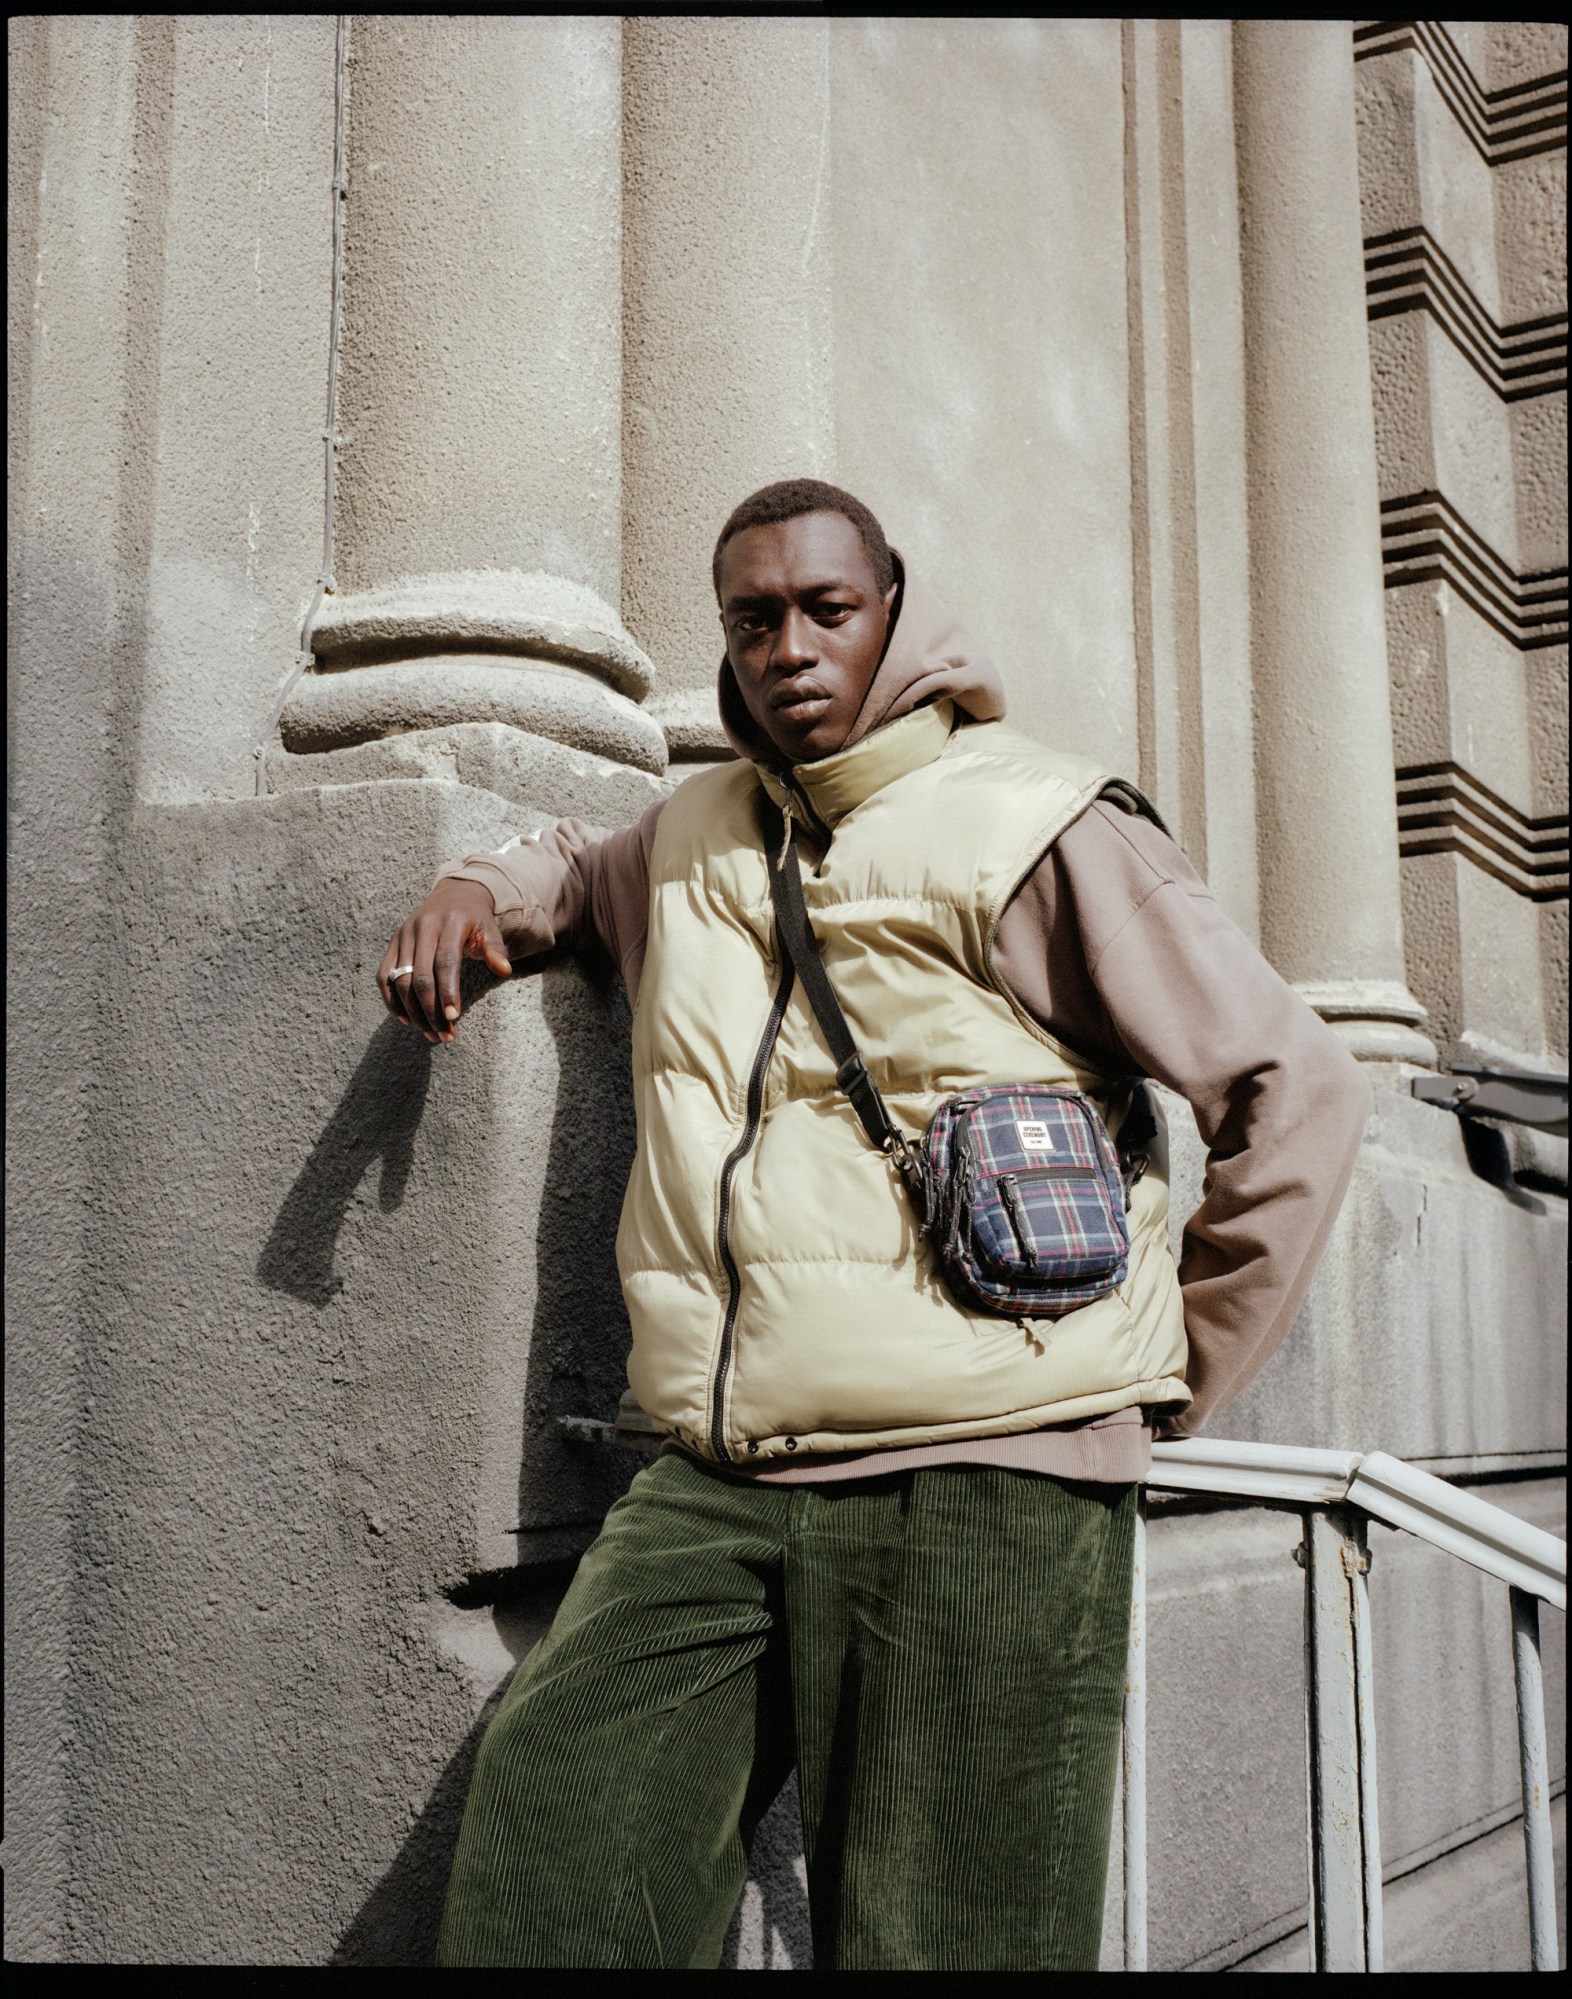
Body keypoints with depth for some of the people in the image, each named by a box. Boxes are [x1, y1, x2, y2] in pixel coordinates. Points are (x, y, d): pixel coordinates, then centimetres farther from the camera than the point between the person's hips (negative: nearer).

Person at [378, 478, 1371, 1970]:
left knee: (934, 1944, -1)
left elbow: (1297, 1093, 2)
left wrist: (1166, 1378, 4)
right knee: (539, 1849, -16)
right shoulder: (694, 838, 18)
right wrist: (478, 893, 18)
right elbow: (579, 866, 42)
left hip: (980, 1484, -4)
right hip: (714, 1484, 4)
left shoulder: (1036, 829, 1)